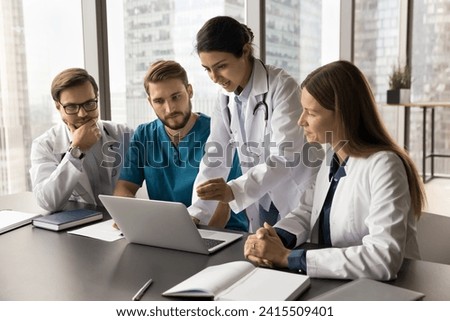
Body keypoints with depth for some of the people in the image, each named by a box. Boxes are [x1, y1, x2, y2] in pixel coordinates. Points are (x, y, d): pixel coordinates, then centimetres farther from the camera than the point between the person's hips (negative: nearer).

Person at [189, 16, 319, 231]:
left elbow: (285, 158, -28)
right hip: (263, 207, 6)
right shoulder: (226, 97, 1)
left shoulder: (282, 87, -18)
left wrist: (235, 190, -42)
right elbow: (215, 158, -2)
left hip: (300, 205, -5)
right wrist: (195, 213, -13)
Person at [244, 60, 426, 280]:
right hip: (332, 283, 6)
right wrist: (274, 237, -9)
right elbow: (310, 211, 11)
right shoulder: (333, 155, 3)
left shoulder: (382, 165, -20)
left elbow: (385, 258, -28)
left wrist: (287, 258, -25)